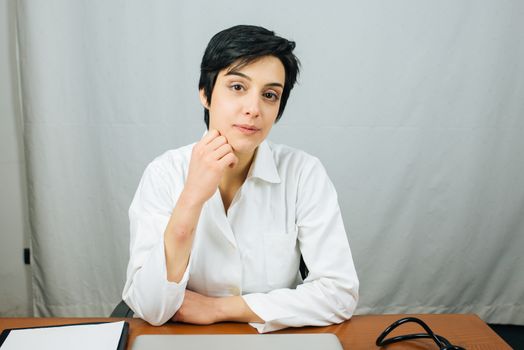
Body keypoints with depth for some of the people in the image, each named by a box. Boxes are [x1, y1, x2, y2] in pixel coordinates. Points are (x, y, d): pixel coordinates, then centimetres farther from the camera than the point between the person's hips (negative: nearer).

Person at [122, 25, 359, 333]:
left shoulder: (303, 173, -10)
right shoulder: (164, 174, -9)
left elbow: (341, 294, -14)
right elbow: (150, 310, -14)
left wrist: (218, 308, -14)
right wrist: (192, 198, -24)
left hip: (276, 337, 0)